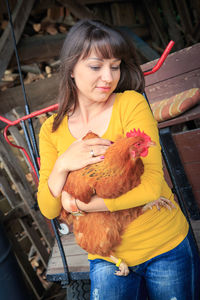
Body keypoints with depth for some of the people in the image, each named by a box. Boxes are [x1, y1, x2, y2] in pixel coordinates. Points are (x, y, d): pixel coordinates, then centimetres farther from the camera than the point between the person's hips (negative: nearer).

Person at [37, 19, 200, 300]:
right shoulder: (52, 130, -3)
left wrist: (82, 204, -18)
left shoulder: (131, 104, -12)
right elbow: (48, 209, -6)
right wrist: (62, 165, -23)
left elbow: (152, 184, -20)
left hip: (166, 247, -1)